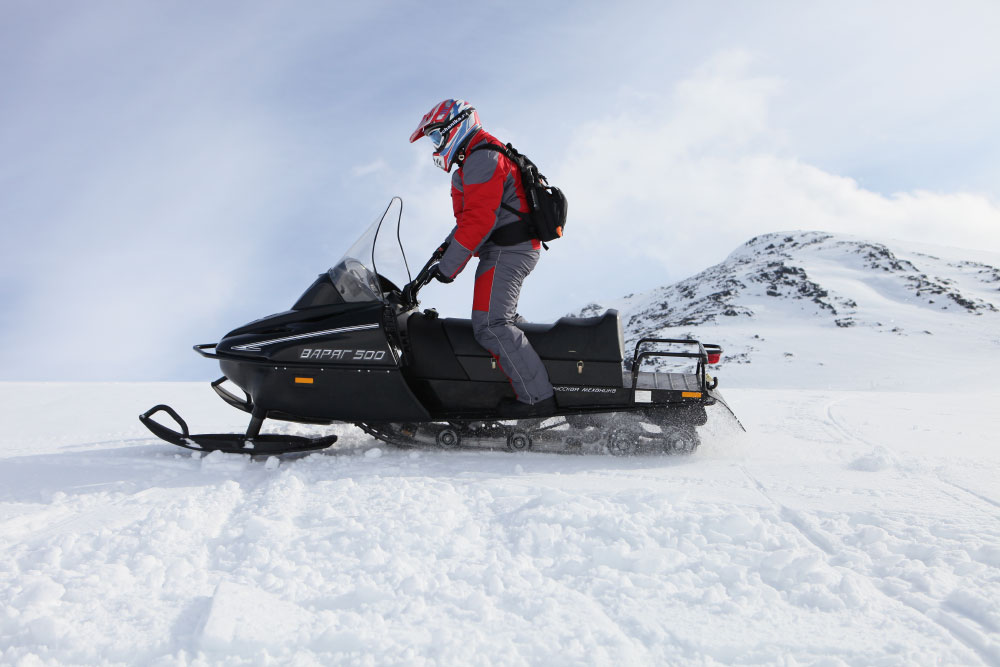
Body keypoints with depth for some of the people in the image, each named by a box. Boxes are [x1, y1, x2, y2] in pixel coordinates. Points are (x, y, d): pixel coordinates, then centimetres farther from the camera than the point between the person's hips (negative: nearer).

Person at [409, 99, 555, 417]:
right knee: (502, 319, 19)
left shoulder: (481, 158, -13)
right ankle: (536, 390, 22)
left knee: (490, 325, -16)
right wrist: (450, 244, 9)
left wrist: (448, 266, -19)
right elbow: (471, 215, 24)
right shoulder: (476, 159, 23)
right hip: (516, 249, 11)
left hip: (507, 251, -11)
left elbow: (479, 218, -22)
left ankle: (537, 396, -15)